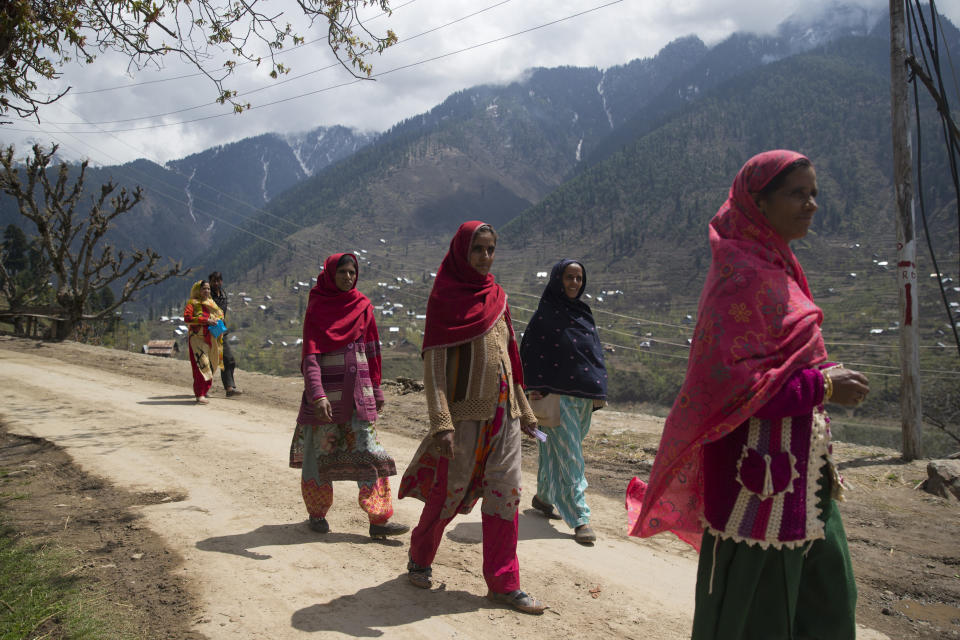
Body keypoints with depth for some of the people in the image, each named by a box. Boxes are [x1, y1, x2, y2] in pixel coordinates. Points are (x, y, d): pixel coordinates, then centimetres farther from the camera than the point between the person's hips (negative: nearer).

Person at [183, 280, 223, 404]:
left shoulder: (211, 303, 15)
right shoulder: (192, 303, -3)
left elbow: (220, 313, 29)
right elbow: (187, 317, -18)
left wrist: (217, 320, 5)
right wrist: (206, 321, -21)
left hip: (210, 340, 6)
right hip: (197, 339, -6)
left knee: (210, 367, 7)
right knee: (201, 366, -15)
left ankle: (203, 393, 18)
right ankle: (199, 395, -15)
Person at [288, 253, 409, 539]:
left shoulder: (362, 306, 6)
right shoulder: (316, 309, -3)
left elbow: (371, 351, 12)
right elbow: (310, 356, -11)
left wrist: (376, 391, 11)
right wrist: (318, 395, -23)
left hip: (358, 392, 3)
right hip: (326, 389, -3)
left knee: (368, 453, -2)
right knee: (321, 453, 7)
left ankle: (379, 520, -1)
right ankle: (317, 513, 24)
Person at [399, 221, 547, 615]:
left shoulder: (496, 297, 11)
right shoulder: (445, 298, -7)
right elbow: (434, 364, -13)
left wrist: (524, 409, 17)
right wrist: (441, 422, -21)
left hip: (502, 412, 6)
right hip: (465, 412, -5)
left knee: (505, 494, 4)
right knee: (450, 491, 6)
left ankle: (503, 583, 12)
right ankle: (419, 560, 30)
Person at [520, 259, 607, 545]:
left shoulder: (583, 312, 14)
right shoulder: (545, 314, -5)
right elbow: (529, 351, -9)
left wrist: (597, 393, 15)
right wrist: (535, 392, -15)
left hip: (584, 395, 7)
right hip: (558, 395, -6)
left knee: (559, 450, 16)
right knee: (569, 457, -7)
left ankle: (543, 496, 34)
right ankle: (579, 519, -5)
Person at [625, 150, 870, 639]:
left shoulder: (775, 267, 13)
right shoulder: (742, 277, -18)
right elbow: (726, 379, -25)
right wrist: (821, 386, -19)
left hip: (800, 474, 10)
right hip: (760, 472, -10)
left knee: (827, 599, 18)